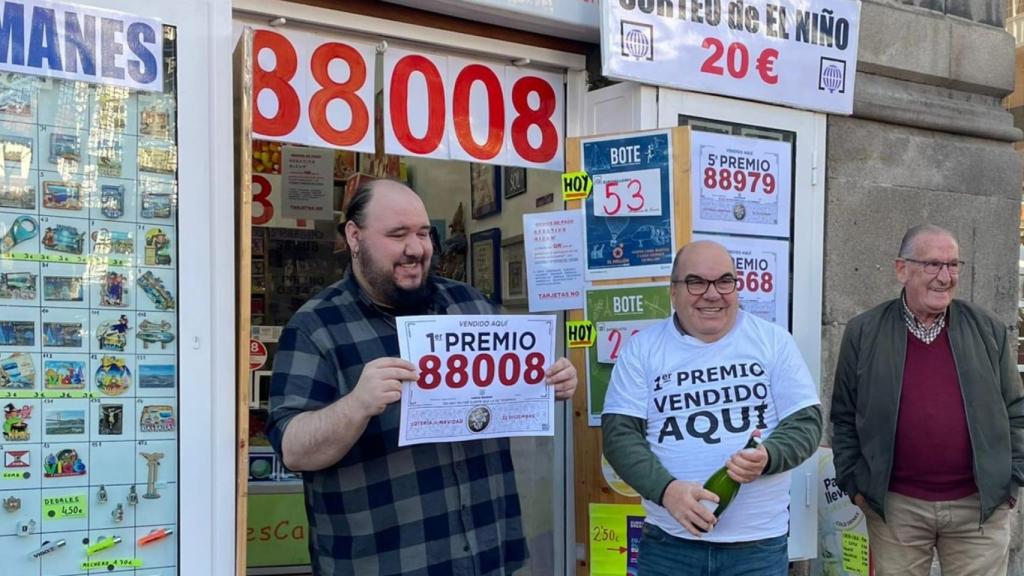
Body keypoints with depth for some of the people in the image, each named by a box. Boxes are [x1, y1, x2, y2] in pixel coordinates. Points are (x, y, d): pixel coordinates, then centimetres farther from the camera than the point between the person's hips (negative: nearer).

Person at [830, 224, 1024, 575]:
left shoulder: (988, 329, 3)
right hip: (894, 507, -1)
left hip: (980, 505, 1)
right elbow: (845, 418, 3)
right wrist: (854, 484, 0)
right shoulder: (863, 333, -2)